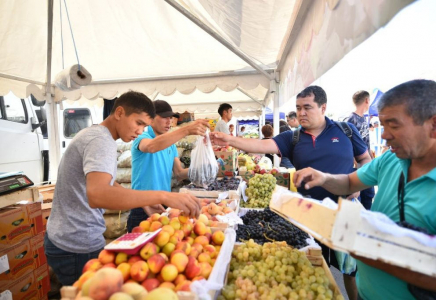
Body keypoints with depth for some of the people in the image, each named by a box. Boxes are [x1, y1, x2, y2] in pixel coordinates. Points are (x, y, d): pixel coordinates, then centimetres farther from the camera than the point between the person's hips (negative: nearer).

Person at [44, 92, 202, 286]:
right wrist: (162, 196, -45)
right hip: (77, 247, -9)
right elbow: (97, 195, -41)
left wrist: (144, 199, 7)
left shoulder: (93, 133, 9)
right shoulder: (102, 140, -23)